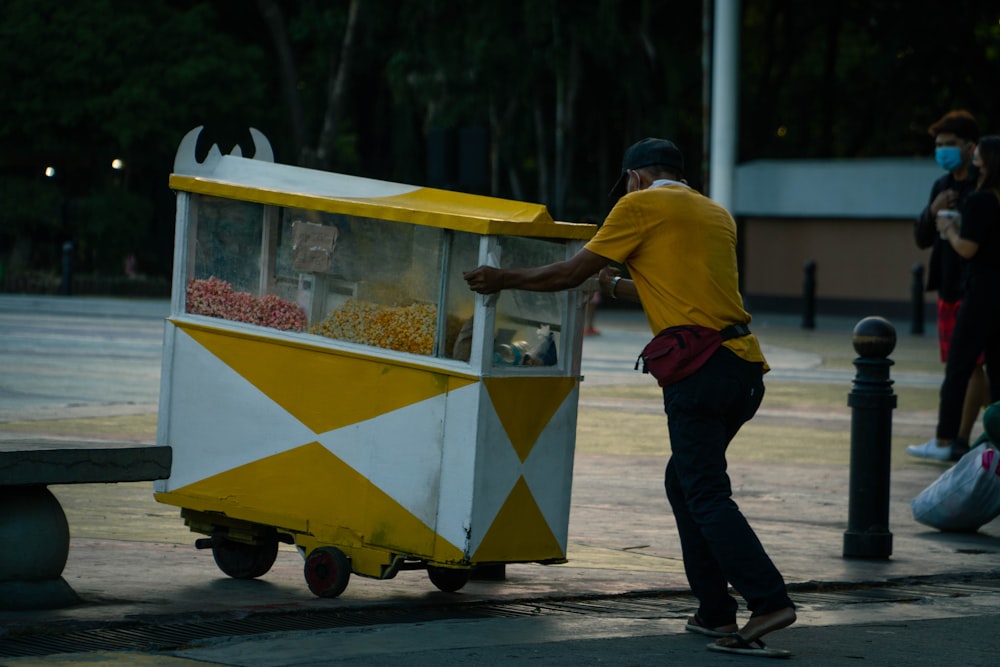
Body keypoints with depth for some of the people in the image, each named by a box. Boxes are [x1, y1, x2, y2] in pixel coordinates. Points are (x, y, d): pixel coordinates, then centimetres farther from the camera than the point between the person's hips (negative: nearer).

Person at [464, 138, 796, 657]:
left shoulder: (641, 205, 3)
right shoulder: (716, 215, 24)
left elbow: (572, 272, 5)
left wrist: (503, 280, 17)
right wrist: (616, 288, 46)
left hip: (700, 367, -8)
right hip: (745, 368, 8)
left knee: (707, 495, -8)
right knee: (684, 482, 18)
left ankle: (769, 601, -20)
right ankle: (715, 612, 14)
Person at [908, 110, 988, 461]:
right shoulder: (942, 186, 13)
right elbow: (922, 239, 12)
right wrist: (933, 212, -5)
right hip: (949, 288, 8)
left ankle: (960, 441, -5)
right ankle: (947, 439, 13)